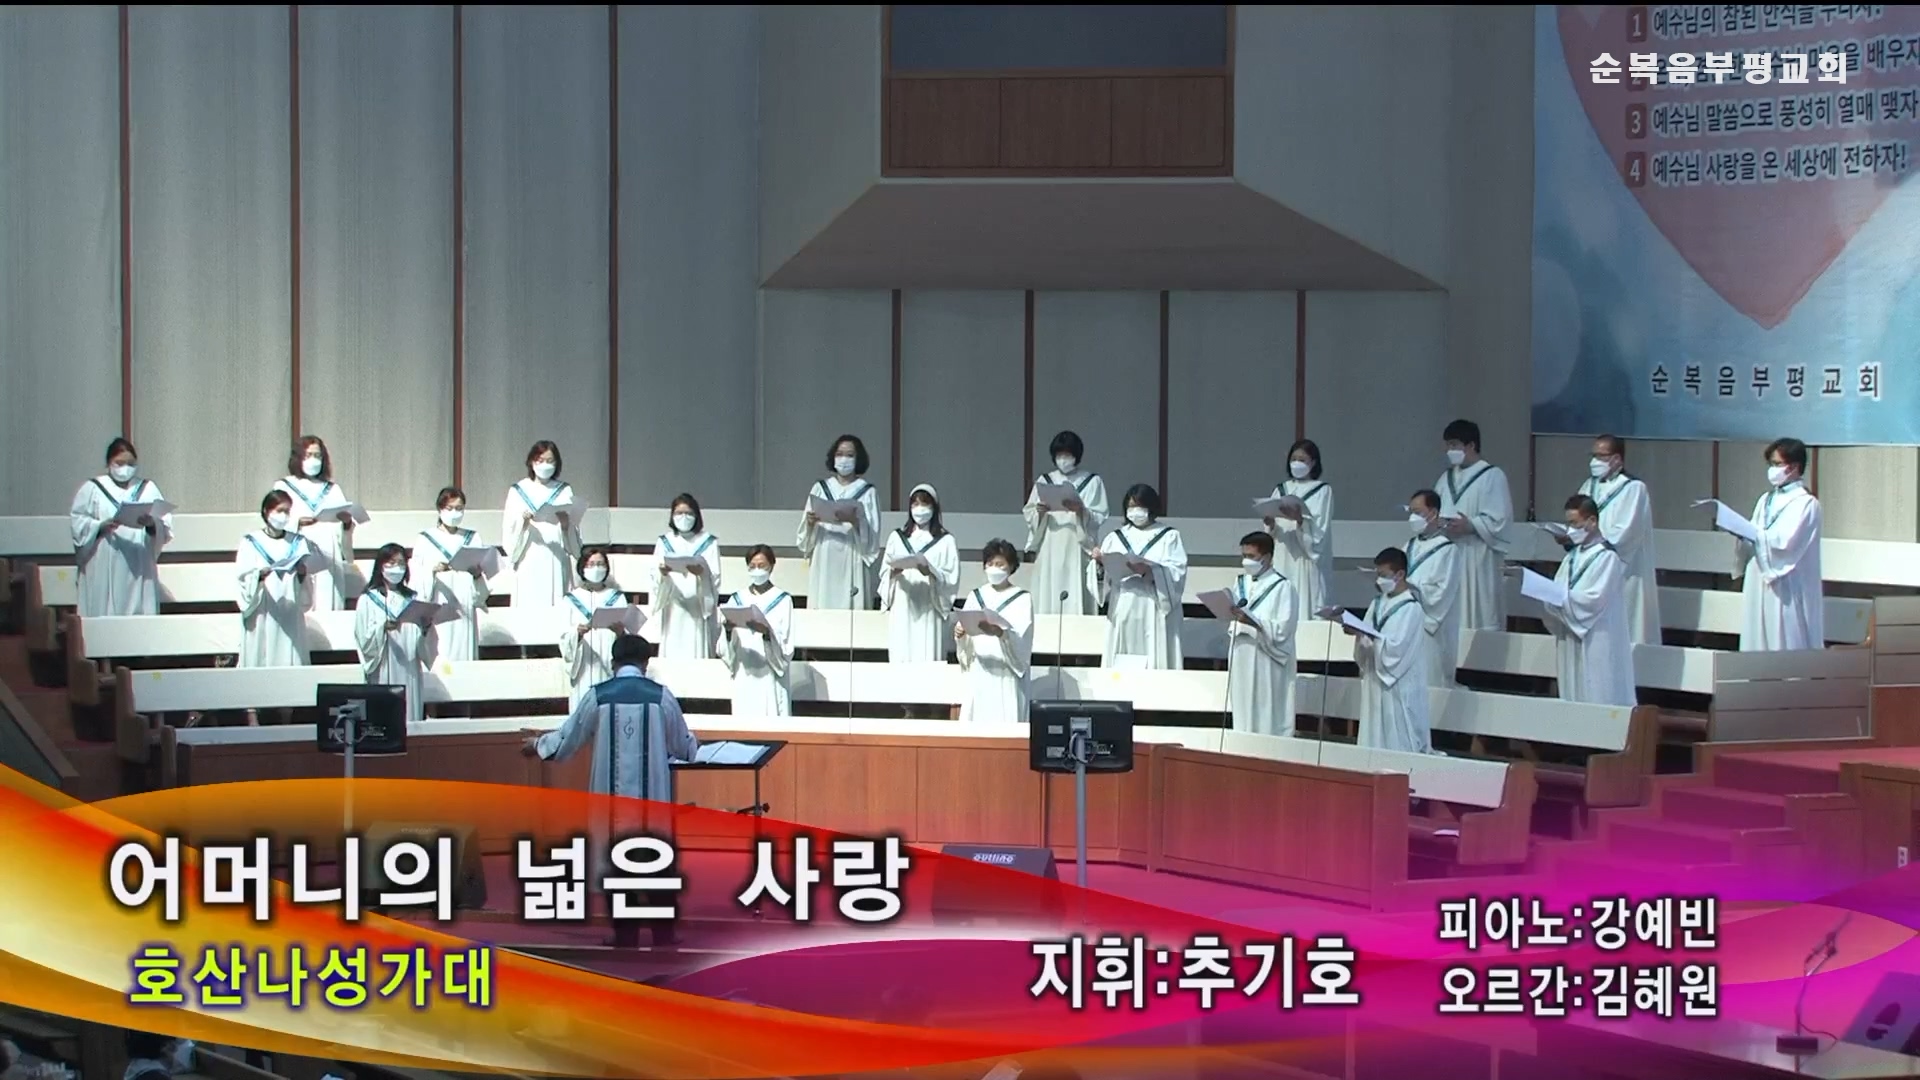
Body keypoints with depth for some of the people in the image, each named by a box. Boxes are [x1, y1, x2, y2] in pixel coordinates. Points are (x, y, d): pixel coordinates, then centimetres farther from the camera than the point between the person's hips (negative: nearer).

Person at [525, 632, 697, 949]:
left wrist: (538, 744, 24)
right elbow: (684, 748, 6)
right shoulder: (661, 696, -4)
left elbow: (566, 741, 3)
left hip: (613, 798, 0)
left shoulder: (597, 696, -5)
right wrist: (694, 743, 31)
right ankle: (663, 938, 11)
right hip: (652, 797, 0)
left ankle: (625, 939, 10)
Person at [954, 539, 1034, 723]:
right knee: (978, 721, 0)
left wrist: (1001, 633, -31)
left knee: (1005, 721, -7)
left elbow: (1021, 639, -11)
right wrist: (959, 633, -16)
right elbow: (964, 635, 8)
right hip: (979, 672, 4)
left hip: (1007, 672, -4)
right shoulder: (975, 596, 13)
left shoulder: (1023, 599, 1)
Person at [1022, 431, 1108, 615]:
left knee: (1076, 603, -9)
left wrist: (1081, 510, -19)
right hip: (1049, 552, 2)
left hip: (1077, 551, -2)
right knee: (1047, 600, -4)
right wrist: (1039, 511, -12)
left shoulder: (1093, 482, 6)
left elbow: (1099, 517, 0)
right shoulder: (1044, 481, 12)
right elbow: (1028, 514, 9)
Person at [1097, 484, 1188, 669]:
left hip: (1154, 615, -3)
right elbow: (1102, 576, 8)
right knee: (1120, 668, -3)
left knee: (1153, 665, -8)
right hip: (1122, 614, 3)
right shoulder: (1115, 537, 16)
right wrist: (1100, 565, -15)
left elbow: (1176, 573, -6)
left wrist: (1149, 570, -23)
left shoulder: (1169, 536, 8)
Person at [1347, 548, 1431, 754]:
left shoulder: (1410, 608, -12)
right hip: (1374, 679, 8)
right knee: (1374, 738, 9)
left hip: (1398, 686, -8)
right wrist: (1357, 632, -10)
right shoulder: (1378, 604, 11)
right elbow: (1367, 640, 11)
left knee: (1398, 741, -4)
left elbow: (1396, 647, -20)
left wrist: (1364, 634, -24)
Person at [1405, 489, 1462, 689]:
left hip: (1431, 630, -7)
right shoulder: (1411, 546, 14)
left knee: (1429, 686, -6)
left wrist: (1409, 587, -18)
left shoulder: (1447, 549, -8)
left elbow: (1441, 593, -15)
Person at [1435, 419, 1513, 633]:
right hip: (1447, 558, 6)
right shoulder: (1447, 478, 17)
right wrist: (1436, 522, -6)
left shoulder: (1493, 476, -3)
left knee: (1480, 622, -6)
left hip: (1479, 561, -6)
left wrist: (1470, 526, -21)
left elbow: (1499, 520, -11)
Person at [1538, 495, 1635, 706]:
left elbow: (1594, 599, -19)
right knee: (1574, 696, 10)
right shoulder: (1572, 556, 14)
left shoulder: (1607, 556, -11)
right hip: (1571, 640, 8)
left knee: (1597, 697, -7)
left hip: (1596, 643, -8)